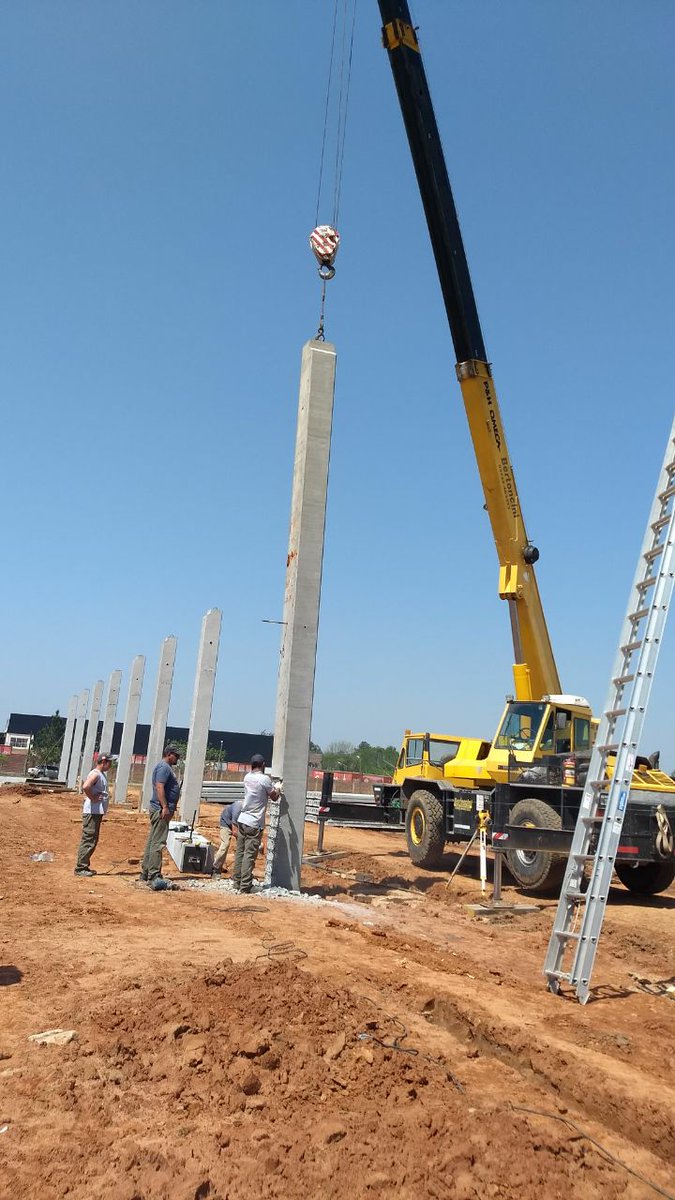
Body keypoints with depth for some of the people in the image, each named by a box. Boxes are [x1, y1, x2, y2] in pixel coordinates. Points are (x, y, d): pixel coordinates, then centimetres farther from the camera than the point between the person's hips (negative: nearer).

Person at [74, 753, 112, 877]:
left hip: (98, 812, 10)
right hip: (92, 812, -10)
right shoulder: (95, 774, -14)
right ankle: (80, 868, -1)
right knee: (88, 840, -6)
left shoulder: (102, 775, 16)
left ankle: (85, 867, 21)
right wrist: (93, 798, -20)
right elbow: (85, 787, -32)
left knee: (93, 841, 14)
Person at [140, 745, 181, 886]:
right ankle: (153, 876, -8)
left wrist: (169, 808, 25)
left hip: (159, 810, 11)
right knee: (158, 843, -9)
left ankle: (145, 874, 20)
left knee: (152, 842, 14)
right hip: (161, 810, -11)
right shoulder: (164, 767, -12)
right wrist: (165, 807, -26)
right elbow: (159, 787, -22)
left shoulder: (166, 767, 20)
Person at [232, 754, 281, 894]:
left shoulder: (247, 777, 7)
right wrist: (278, 790, 19)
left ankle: (236, 882, 14)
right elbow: (274, 797, -1)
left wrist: (273, 789, 28)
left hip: (242, 820, 6)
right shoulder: (265, 779, -12)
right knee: (250, 855, -4)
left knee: (240, 852, 10)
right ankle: (245, 885, -3)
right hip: (255, 824, -6)